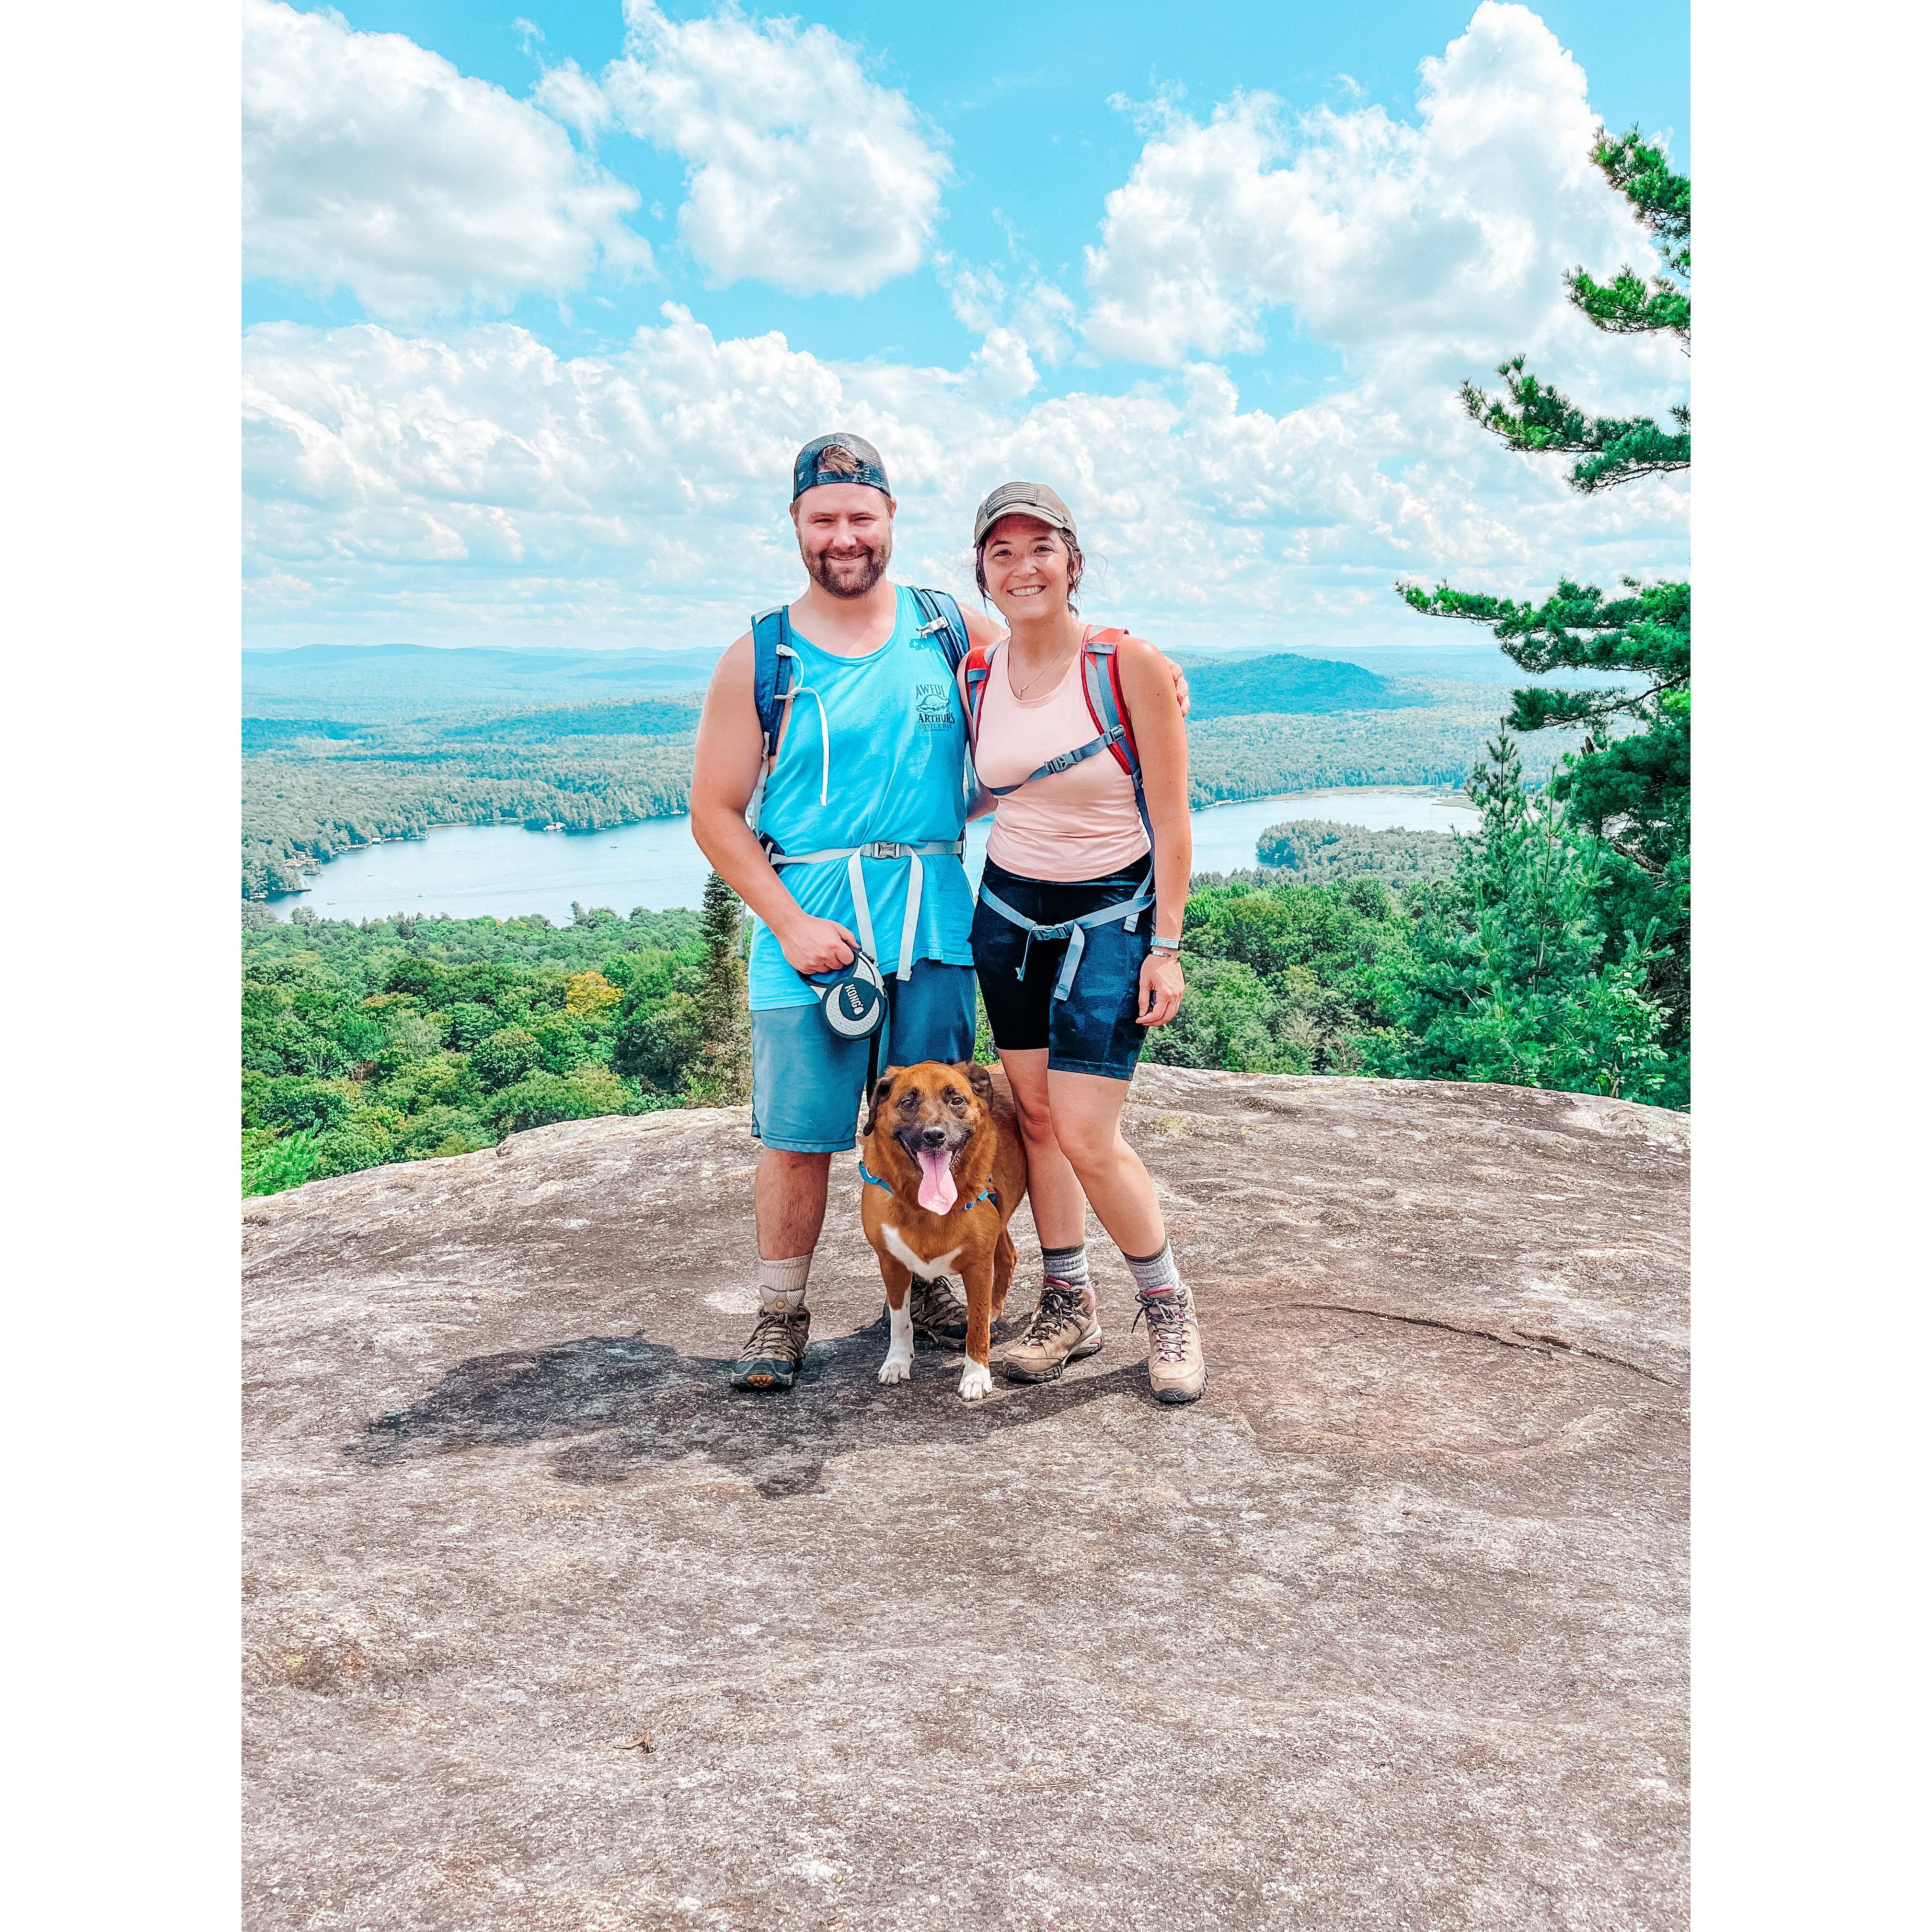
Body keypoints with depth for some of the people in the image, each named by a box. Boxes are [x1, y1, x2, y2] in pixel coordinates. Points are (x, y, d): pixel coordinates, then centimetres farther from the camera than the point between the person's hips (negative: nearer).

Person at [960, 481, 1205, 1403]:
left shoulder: (1129, 663, -13)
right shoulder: (975, 677, 0)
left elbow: (1170, 818, -11)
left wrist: (1166, 947, -12)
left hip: (1110, 914, -5)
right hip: (1008, 910, 5)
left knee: (1086, 1135, -10)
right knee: (1033, 1113, 8)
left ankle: (1169, 1304, 14)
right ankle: (1068, 1304, 25)